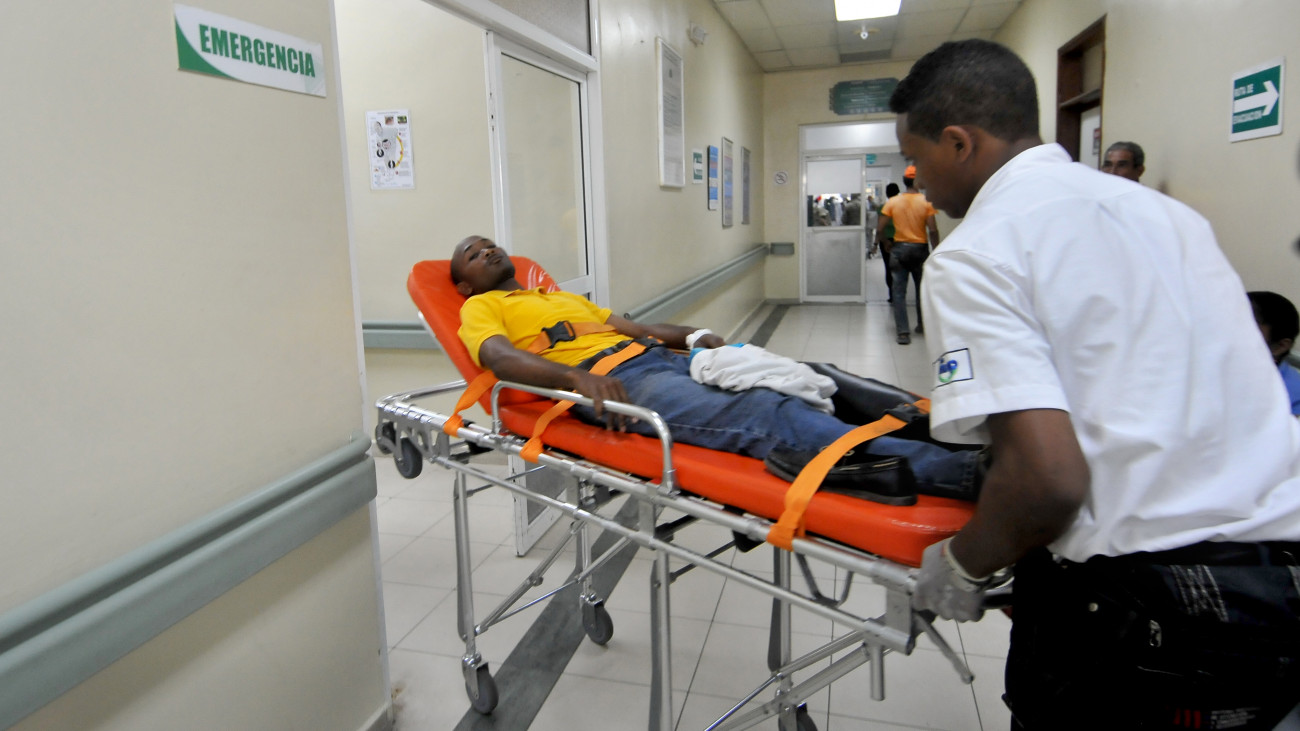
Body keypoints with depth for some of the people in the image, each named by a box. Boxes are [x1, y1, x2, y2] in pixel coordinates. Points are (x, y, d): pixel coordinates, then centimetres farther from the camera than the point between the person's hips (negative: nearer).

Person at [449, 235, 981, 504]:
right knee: (762, 414, -30)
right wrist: (577, 376, -27)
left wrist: (694, 337, 11)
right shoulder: (480, 309, 16)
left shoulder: (561, 296, 37)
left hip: (658, 359, 8)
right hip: (608, 381, -8)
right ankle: (960, 471, -42)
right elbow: (499, 356, -6)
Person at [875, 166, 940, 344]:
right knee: (922, 289, 19)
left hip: (899, 249, 0)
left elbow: (880, 229, -5)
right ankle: (922, 325, 32)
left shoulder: (893, 202, -3)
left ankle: (903, 332, -5)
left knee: (899, 292, 2)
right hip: (920, 249, 0)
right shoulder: (926, 202, -8)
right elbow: (933, 231, -13)